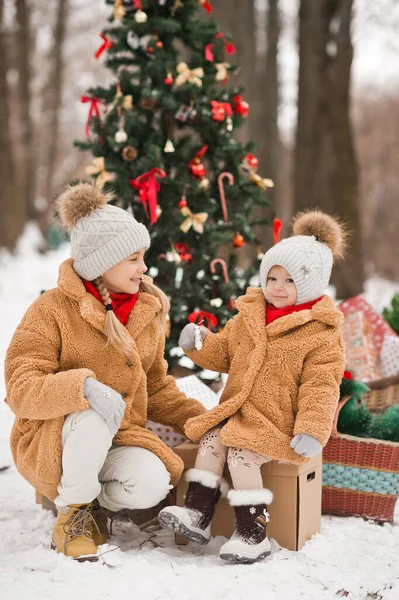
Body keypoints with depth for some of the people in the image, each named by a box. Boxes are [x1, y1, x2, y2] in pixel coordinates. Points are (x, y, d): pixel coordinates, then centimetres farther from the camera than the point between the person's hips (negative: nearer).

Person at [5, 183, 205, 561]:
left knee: (152, 484, -28)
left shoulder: (147, 310, 6)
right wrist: (82, 387, -37)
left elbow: (155, 388, 17)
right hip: (49, 442, -4)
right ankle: (72, 509, -10)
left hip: (119, 436, 4)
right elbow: (21, 390, -20)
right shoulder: (53, 310, -12)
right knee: (94, 417, -37)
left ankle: (94, 501, 6)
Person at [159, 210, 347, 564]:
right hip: (238, 410, 7)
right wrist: (199, 343, 1)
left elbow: (321, 387, -13)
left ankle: (253, 533, -16)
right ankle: (197, 514, -7)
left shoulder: (321, 334, -9)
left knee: (241, 454, -23)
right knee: (210, 440, -14)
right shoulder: (249, 316, 10)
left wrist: (312, 432, -22)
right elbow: (224, 353, 21)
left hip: (279, 421, -6)